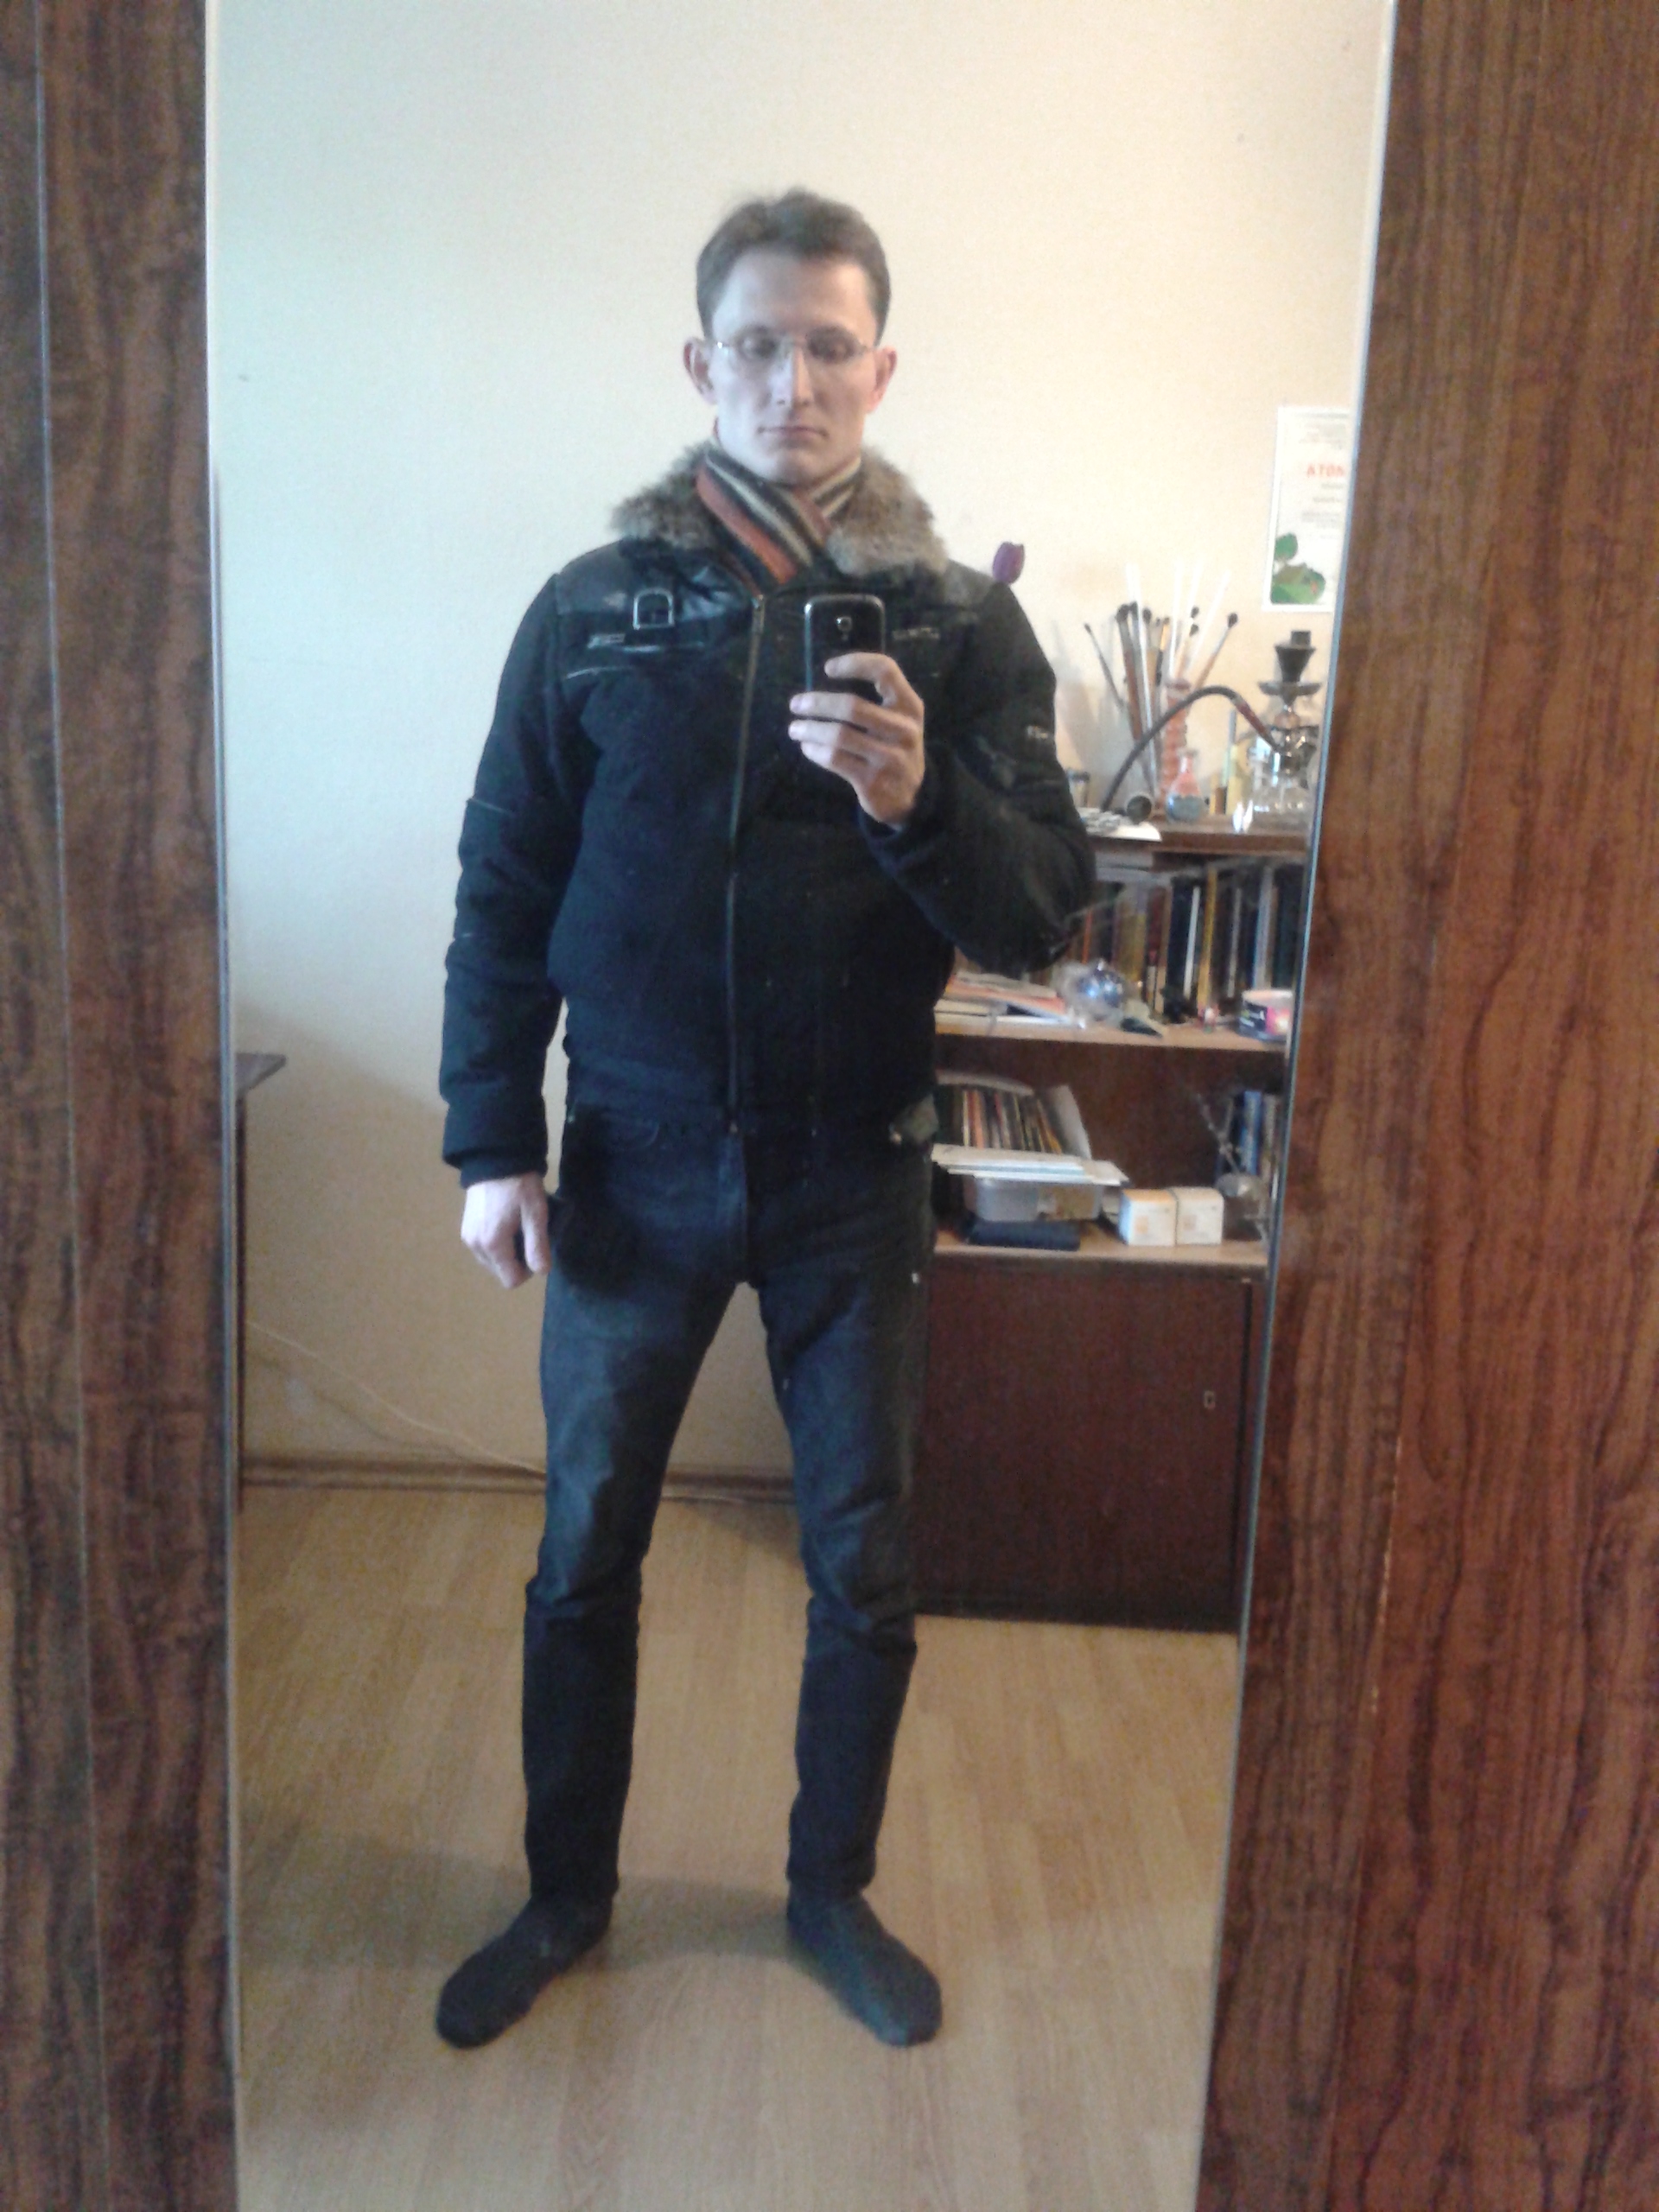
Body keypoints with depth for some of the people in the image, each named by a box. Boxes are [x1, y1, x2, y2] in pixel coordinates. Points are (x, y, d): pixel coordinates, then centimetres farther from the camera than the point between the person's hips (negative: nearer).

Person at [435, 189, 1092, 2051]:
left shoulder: (960, 623, -3)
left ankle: (833, 1892, 37)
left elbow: (1041, 918, -8)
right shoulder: (595, 611, -1)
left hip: (854, 1177, 0)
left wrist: (915, 798, -28)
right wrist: (493, 1146, -3)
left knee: (863, 1565, 12)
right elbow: (504, 896, 2)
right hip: (635, 1164, 1)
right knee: (585, 1551, 12)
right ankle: (567, 1894, 36)